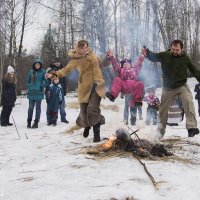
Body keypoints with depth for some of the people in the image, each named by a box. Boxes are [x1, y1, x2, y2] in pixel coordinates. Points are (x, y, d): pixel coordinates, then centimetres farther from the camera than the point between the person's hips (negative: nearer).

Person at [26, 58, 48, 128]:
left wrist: (42, 86, -9)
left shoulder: (43, 72, -2)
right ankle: (29, 122, 16)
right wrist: (28, 87, 4)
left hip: (39, 92, -3)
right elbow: (28, 80, 17)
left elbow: (46, 81, -1)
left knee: (38, 108, 3)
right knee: (30, 107, 7)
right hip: (31, 92, 3)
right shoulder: (31, 71, 8)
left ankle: (36, 123, 8)